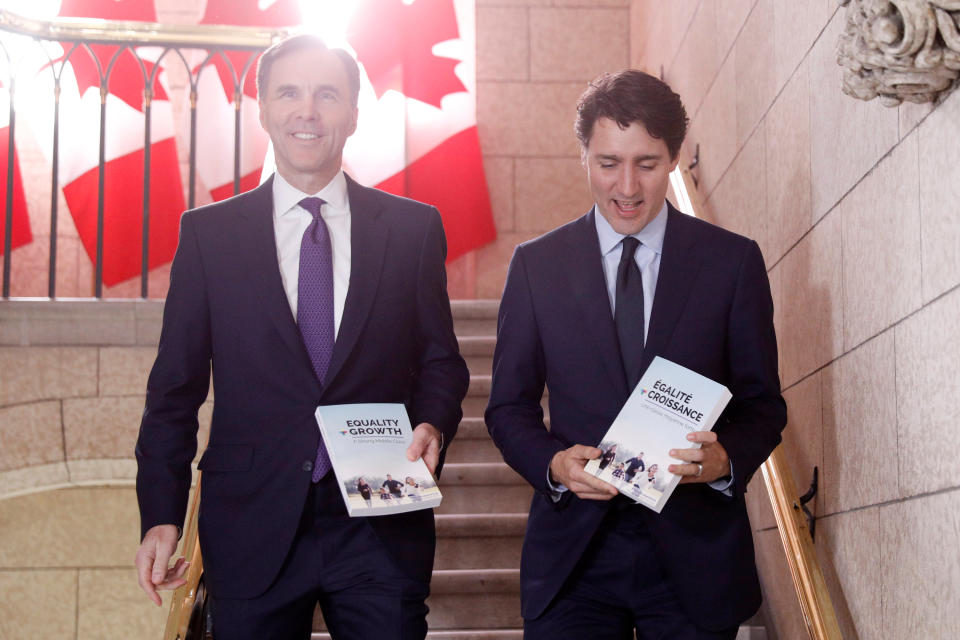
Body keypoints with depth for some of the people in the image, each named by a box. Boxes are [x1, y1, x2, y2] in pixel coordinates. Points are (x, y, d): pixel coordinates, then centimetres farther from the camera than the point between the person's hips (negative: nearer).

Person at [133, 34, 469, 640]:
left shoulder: (415, 227, 5)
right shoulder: (208, 232, 3)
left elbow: (441, 360, 10)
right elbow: (176, 386, 3)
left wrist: (433, 425, -11)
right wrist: (161, 517, -3)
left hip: (382, 526, 0)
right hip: (252, 529, 0)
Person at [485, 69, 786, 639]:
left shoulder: (734, 261, 1)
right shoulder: (536, 265, 4)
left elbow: (764, 405, 4)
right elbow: (509, 407, 7)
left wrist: (725, 458, -17)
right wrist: (554, 463, -13)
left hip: (695, 554, 0)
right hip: (573, 551, 0)